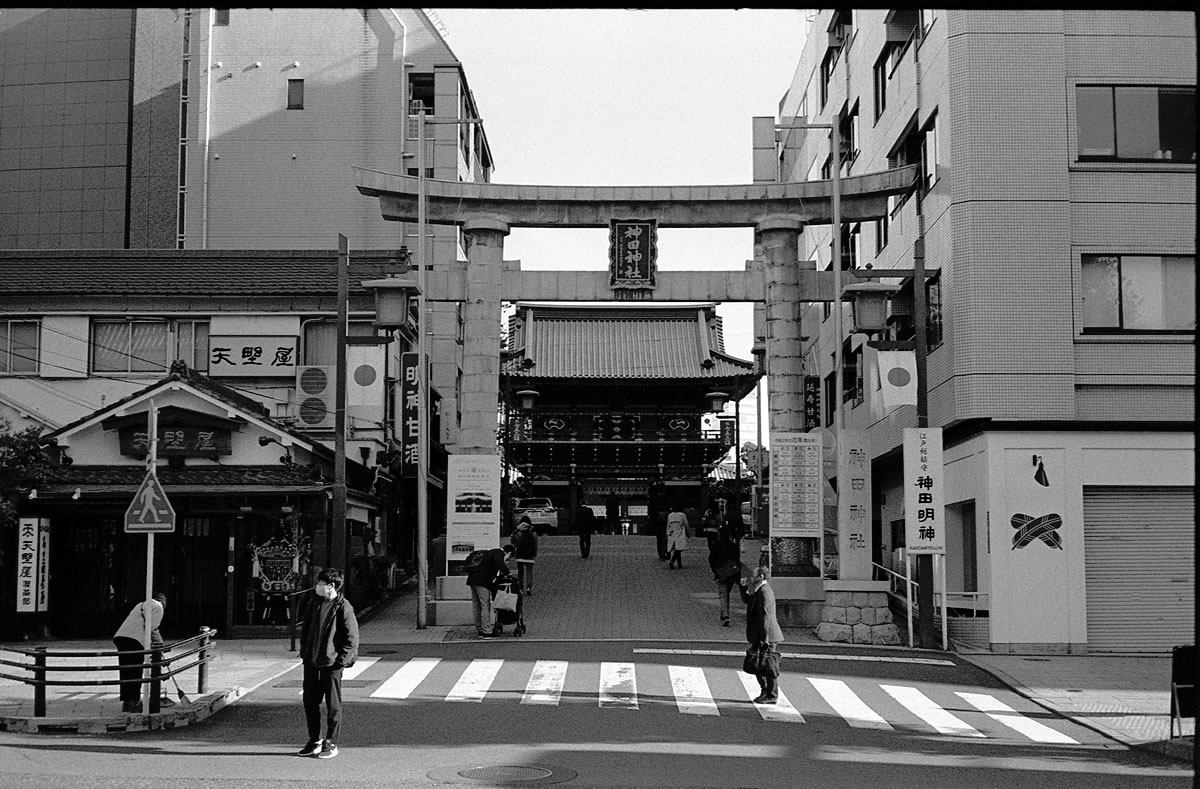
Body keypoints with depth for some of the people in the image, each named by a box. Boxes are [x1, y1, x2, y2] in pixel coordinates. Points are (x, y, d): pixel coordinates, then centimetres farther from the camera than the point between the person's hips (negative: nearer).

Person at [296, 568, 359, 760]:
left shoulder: (343, 607, -12)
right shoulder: (313, 602, 7)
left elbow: (352, 638, -10)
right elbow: (305, 627, 18)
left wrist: (341, 660, -13)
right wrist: (304, 651, 10)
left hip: (331, 664, -6)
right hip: (311, 662, 6)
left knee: (333, 705, 4)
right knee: (310, 702, 11)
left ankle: (331, 744, 12)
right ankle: (314, 742, 23)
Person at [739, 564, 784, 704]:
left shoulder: (764, 592, -19)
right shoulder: (759, 591, 13)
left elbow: (765, 617, -22)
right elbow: (747, 600, 29)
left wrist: (764, 639, -23)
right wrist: (743, 587, 14)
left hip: (766, 636, -10)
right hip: (759, 637, 10)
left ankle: (771, 696, 6)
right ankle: (766, 692, 25)